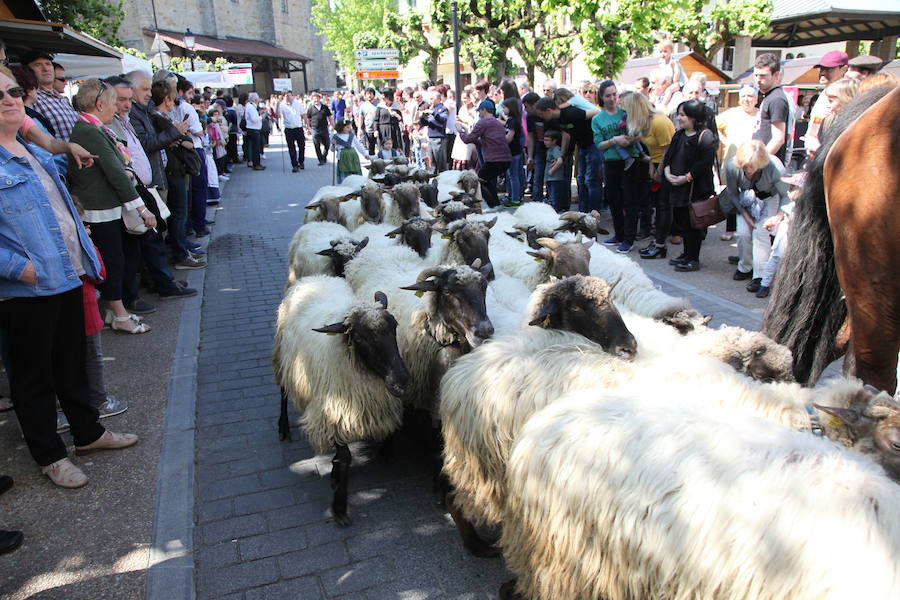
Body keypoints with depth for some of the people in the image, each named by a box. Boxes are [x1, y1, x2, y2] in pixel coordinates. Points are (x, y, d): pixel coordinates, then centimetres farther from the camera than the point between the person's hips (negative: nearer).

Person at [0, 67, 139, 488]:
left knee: (73, 363, 21)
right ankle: (50, 456, 24)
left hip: (68, 278, 8)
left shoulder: (34, 151, 13)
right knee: (35, 377, 9)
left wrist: (85, 259, 21)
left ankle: (88, 433, 37)